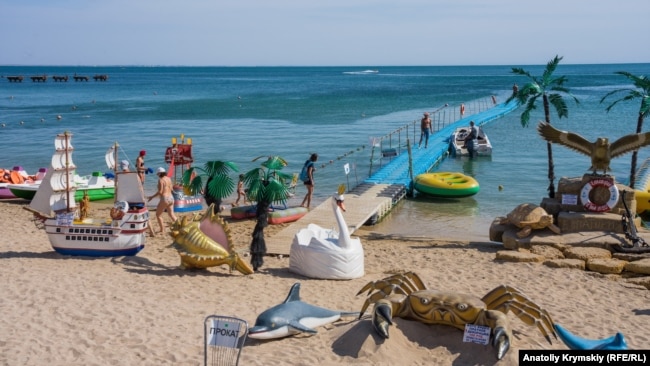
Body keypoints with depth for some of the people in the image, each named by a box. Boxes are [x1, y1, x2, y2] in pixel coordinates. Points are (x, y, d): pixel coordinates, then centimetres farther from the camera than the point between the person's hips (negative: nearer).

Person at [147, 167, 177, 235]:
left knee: (158, 214, 7)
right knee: (171, 215, 15)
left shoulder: (160, 180, -12)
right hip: (171, 198, 8)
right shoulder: (169, 179, 10)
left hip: (164, 199, -7)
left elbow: (160, 192, -16)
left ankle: (162, 230, 6)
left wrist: (152, 197, -6)